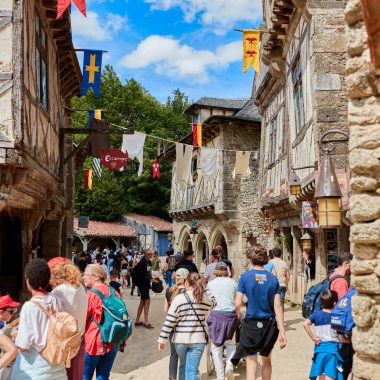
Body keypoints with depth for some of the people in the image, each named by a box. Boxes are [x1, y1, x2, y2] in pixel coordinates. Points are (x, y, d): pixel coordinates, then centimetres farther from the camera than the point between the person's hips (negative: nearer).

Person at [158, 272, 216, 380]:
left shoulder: (178, 298, -9)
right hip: (198, 339, 0)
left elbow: (169, 321, -8)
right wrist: (204, 289, 22)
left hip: (180, 339, 0)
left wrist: (162, 340, -3)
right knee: (192, 370, 1)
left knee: (183, 365, 23)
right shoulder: (206, 299, -2)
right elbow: (213, 303, 24)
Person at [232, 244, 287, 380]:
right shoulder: (273, 279, -2)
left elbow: (238, 303, -13)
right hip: (269, 325, 3)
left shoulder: (245, 277, -9)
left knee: (251, 363, 0)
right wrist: (282, 332, -6)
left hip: (251, 324, -3)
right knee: (266, 360, 22)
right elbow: (277, 306, -7)